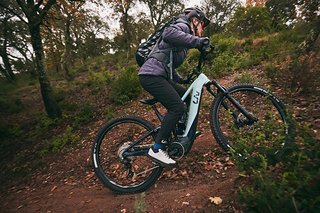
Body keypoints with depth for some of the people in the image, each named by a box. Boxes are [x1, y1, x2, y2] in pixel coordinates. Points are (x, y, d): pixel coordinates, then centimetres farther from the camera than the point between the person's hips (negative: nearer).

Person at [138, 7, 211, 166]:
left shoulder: (186, 34, 30)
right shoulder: (183, 25, 1)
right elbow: (168, 33, -25)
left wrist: (181, 79, 24)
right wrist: (198, 40, -25)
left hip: (158, 76, 10)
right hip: (151, 75, -10)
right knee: (178, 107, -18)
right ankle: (157, 149, -10)